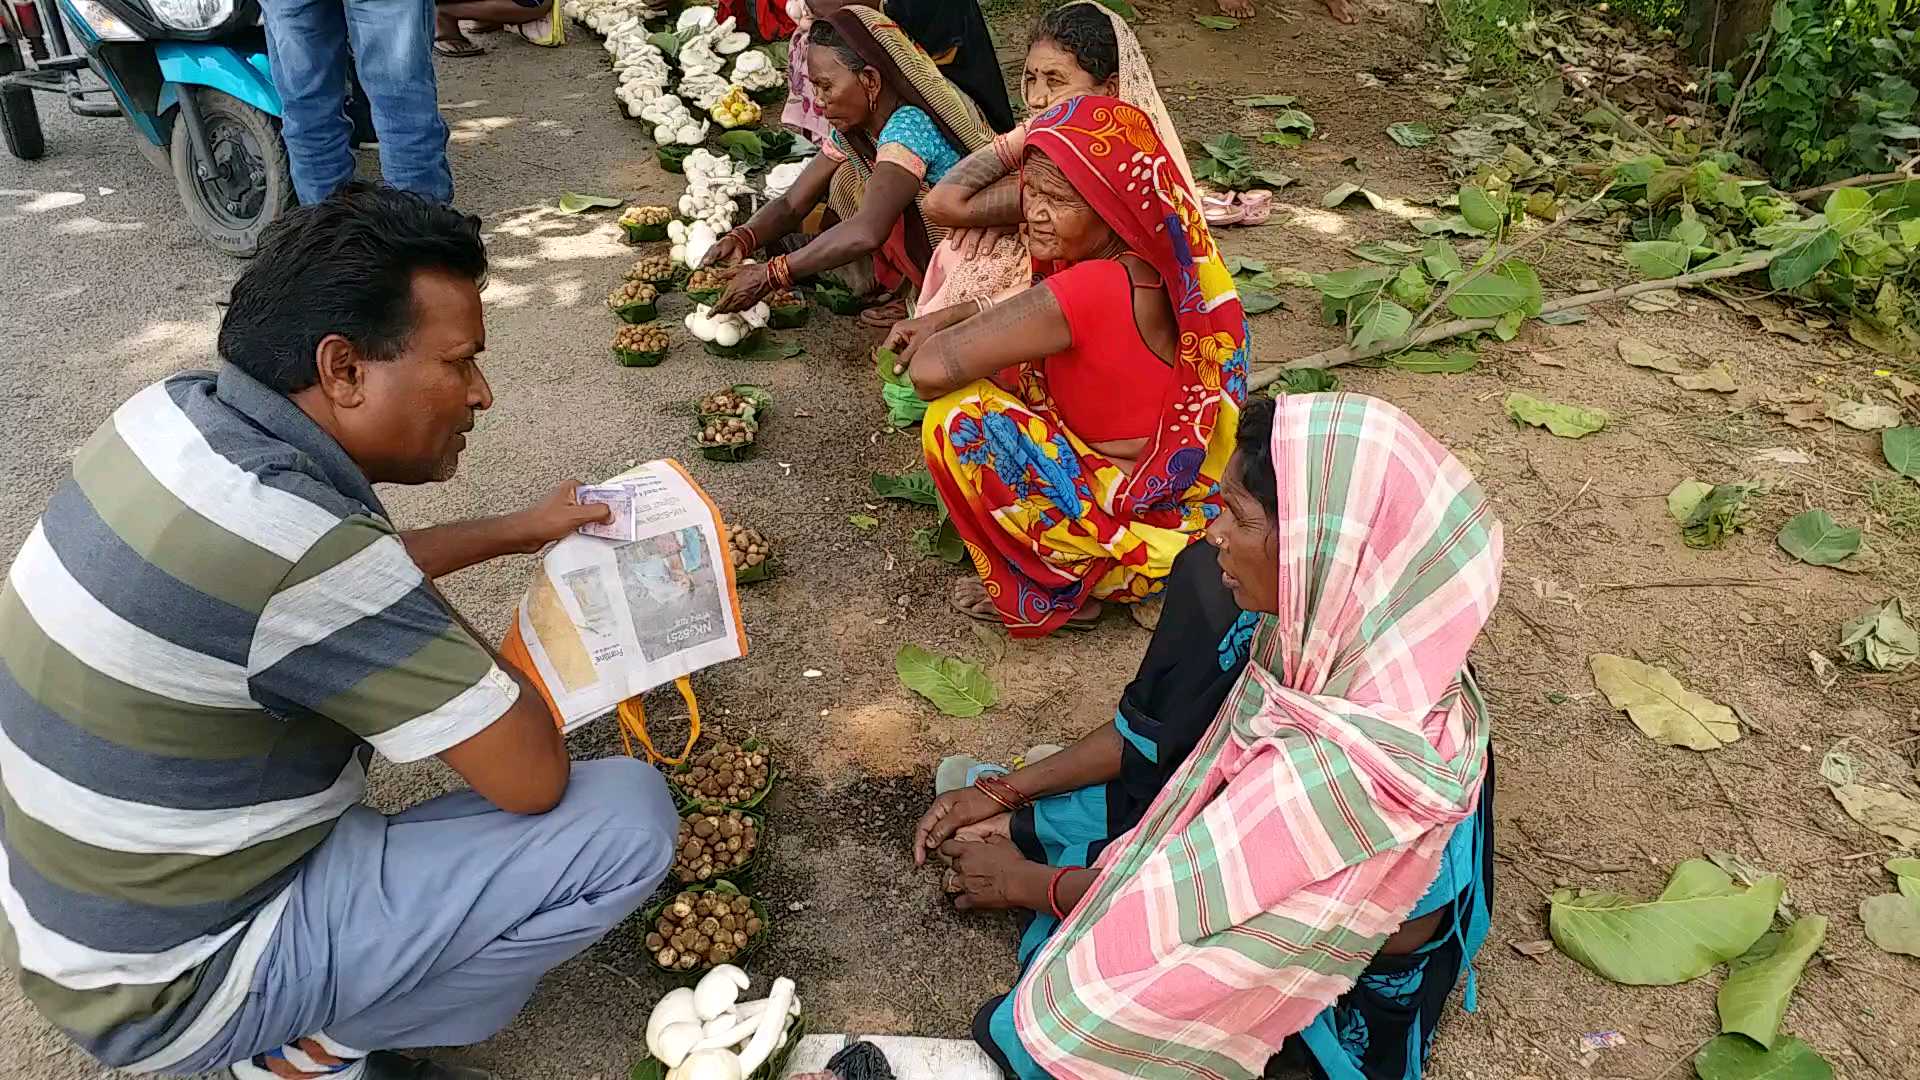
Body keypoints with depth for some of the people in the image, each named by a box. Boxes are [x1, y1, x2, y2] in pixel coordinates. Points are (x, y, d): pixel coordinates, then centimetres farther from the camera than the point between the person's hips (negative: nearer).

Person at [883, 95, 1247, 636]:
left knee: (957, 419, -20)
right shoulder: (1154, 261, -4)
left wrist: (939, 338, -9)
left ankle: (1045, 595, 1)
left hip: (1148, 527, -9)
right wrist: (949, 316, 0)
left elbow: (931, 370, -33)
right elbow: (1039, 310, 14)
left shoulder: (1095, 287, -31)